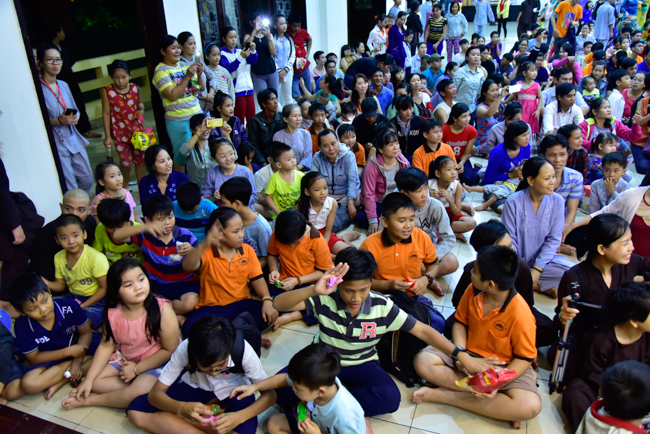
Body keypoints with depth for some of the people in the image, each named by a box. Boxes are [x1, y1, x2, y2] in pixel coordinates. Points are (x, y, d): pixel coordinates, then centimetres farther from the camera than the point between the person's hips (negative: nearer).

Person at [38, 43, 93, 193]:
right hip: (56, 143, -7)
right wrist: (58, 121, -21)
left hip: (74, 140, 7)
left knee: (87, 180, 11)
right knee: (70, 189, -3)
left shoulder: (64, 85, 9)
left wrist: (75, 118, -2)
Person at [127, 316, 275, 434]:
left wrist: (238, 417, -41)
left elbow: (270, 394, -22)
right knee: (136, 410, -20)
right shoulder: (184, 349, -27)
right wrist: (181, 408, -44)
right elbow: (155, 394, -21)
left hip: (233, 392, -2)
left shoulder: (244, 351, -31)